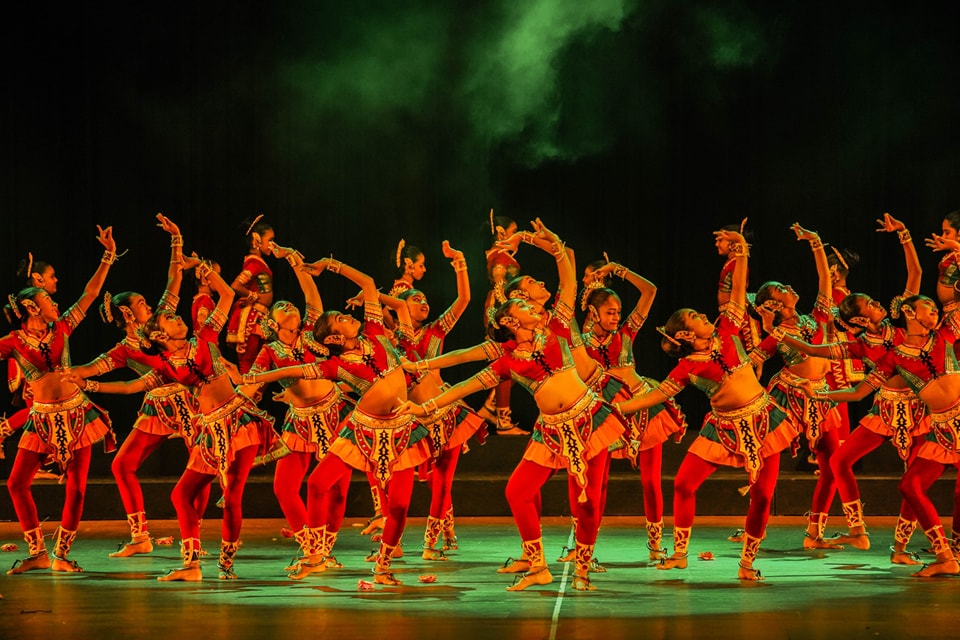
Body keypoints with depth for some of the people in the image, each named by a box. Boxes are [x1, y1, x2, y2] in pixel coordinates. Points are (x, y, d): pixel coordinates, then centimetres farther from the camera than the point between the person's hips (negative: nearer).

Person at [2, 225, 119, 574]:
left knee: (76, 488, -2)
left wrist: (108, 256, 5)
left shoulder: (61, 329, 4)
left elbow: (90, 294, 6)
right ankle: (37, 553, 3)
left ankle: (61, 555, 8)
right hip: (42, 418, -1)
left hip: (76, 414, 1)